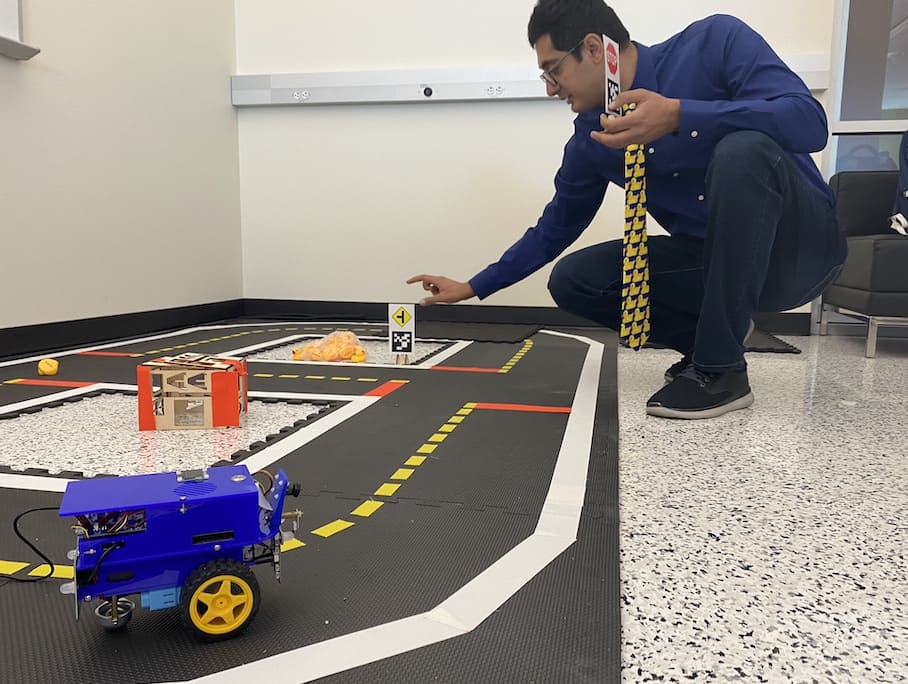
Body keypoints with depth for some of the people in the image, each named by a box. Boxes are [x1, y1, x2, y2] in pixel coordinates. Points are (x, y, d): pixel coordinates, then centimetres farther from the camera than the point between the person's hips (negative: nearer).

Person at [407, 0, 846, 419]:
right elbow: (553, 230, 8)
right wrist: (472, 287, 9)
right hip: (716, 262, 4)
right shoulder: (591, 140, -1)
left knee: (742, 150, -34)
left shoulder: (715, 41, -14)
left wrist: (680, 115, -36)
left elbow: (809, 121, -26)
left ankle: (722, 369, -22)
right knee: (573, 279, -9)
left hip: (799, 246, -4)